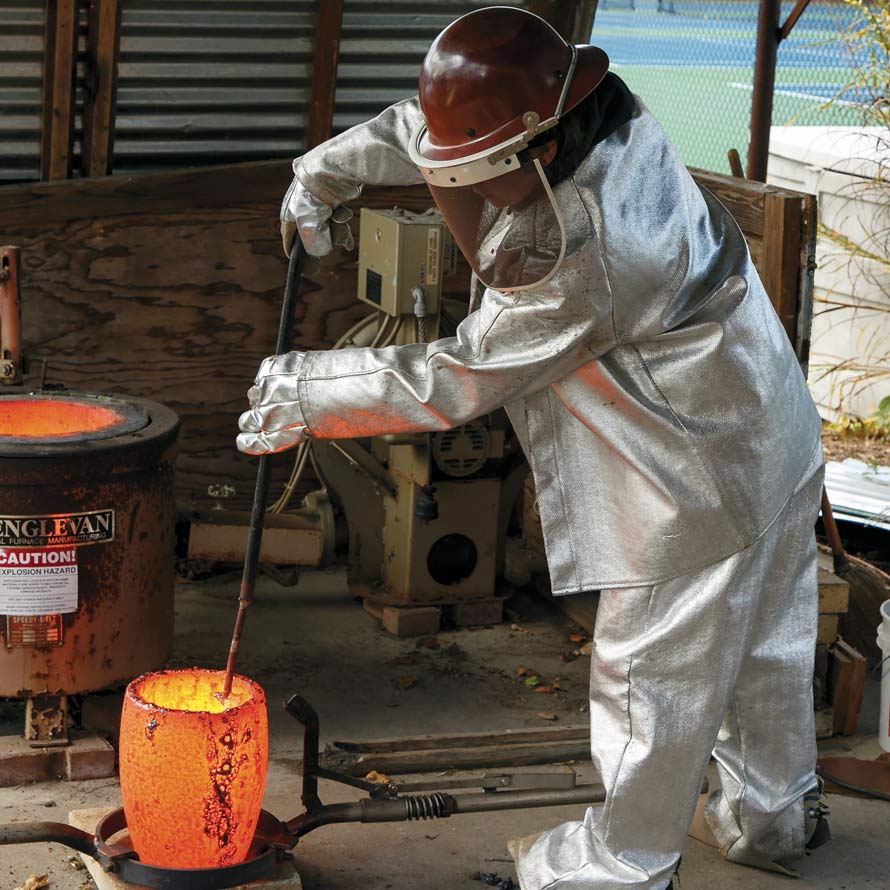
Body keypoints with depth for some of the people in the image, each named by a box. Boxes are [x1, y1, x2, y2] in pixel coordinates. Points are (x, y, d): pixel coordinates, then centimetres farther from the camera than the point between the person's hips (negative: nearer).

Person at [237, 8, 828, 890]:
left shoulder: (584, 258, -34)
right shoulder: (609, 115, -9)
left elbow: (459, 380, -23)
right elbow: (435, 127, 10)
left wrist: (311, 392, -14)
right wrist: (331, 165, 5)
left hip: (703, 478, -9)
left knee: (654, 670, 9)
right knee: (762, 648, 24)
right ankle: (772, 816, 43)